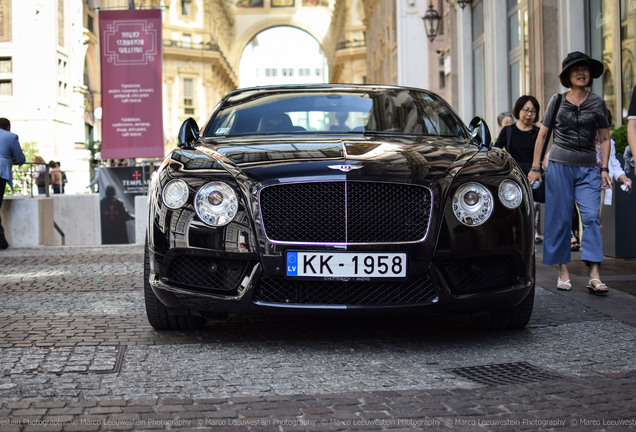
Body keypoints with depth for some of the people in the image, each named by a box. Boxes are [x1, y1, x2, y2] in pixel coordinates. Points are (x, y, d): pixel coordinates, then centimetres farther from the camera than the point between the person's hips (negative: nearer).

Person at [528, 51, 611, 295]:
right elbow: (542, 135, 9)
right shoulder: (557, 101, 5)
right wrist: (535, 167, 4)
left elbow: (605, 138, 11)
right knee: (560, 218, 0)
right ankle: (563, 272, 9)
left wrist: (604, 168, 1)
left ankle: (594, 277, -14)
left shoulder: (597, 103, 7)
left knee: (591, 216, -10)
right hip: (559, 165, 0)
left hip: (588, 168, 0)